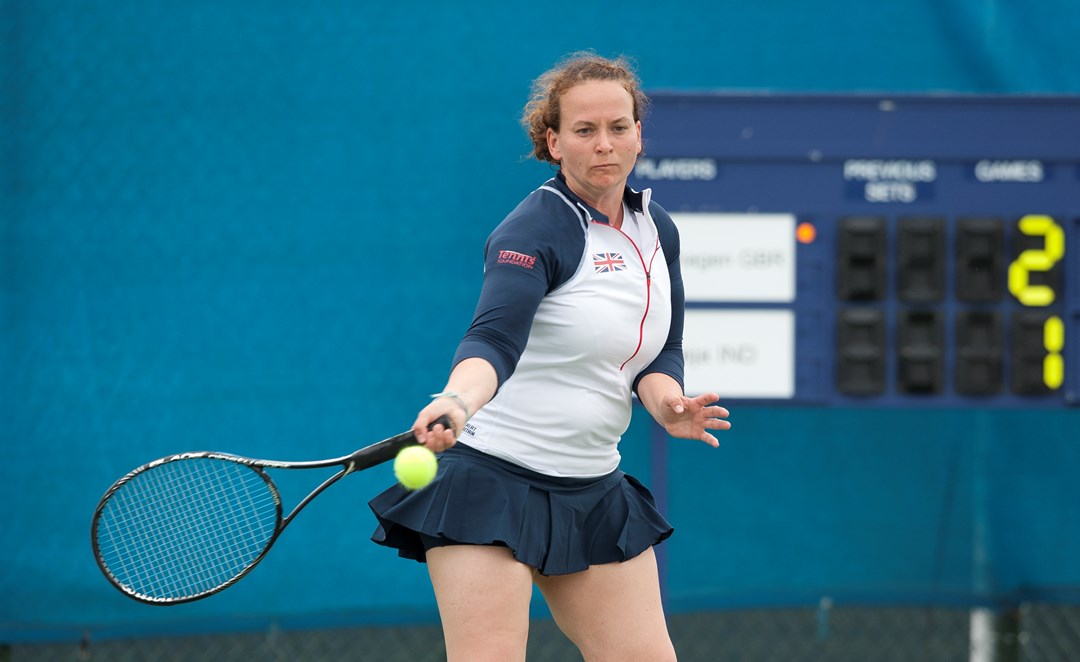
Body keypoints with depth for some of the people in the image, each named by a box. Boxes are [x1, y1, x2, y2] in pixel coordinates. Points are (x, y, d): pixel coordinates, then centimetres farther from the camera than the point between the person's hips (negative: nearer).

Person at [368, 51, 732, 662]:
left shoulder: (657, 230, 7)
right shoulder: (535, 232, -16)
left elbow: (660, 354, 10)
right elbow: (495, 337, -31)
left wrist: (668, 404, -13)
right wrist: (457, 400, -52)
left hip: (593, 493, 7)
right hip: (491, 479, -7)